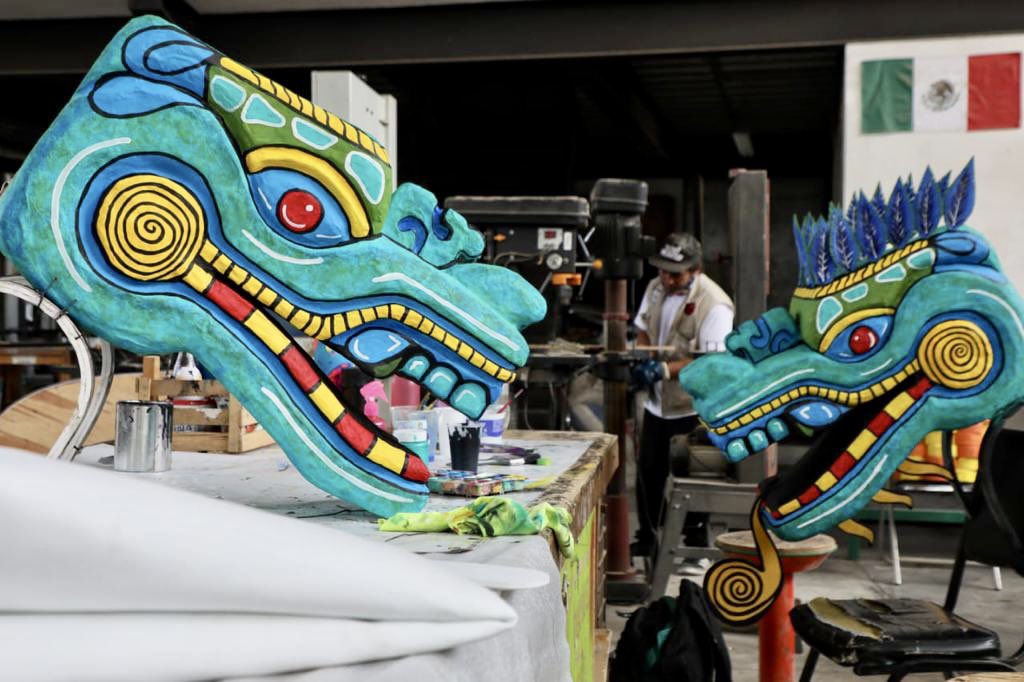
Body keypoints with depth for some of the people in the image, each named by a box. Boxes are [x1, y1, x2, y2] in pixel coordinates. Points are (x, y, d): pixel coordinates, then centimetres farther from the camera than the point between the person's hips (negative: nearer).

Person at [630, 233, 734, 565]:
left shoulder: (714, 305, -21)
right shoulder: (656, 289, 3)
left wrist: (663, 369, -32)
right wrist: (641, 362, -5)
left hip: (693, 407, -7)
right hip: (657, 401, 7)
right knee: (648, 473, 16)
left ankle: (696, 544, 22)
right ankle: (646, 538, 33)